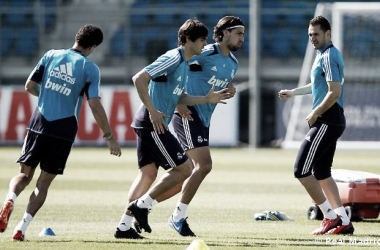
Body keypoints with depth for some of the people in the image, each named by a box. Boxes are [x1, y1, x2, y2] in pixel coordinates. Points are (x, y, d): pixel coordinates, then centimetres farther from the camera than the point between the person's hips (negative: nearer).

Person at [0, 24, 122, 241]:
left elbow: (30, 86, 8)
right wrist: (109, 136, -2)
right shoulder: (90, 68, -3)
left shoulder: (52, 55, 6)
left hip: (39, 124, 2)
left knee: (25, 174, 11)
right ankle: (22, 227, -7)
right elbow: (95, 105, -9)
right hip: (64, 129, -2)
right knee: (44, 183, 6)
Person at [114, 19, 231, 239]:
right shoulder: (173, 58, -13)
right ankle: (141, 205, -2)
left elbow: (179, 98, 25)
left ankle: (124, 226, 9)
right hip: (152, 124, -10)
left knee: (148, 172, 10)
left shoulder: (184, 63, 18)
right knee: (184, 168, -7)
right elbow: (139, 79, -20)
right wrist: (152, 111, -23)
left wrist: (207, 99, 15)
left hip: (149, 124, 10)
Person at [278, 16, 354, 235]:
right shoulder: (324, 55, 18)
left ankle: (331, 217, -6)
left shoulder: (329, 57, -14)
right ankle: (343, 221, 11)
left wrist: (315, 114, -14)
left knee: (301, 170, -8)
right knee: (322, 173, 13)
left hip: (326, 123, -10)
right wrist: (293, 92, 31)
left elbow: (334, 93, -22)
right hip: (333, 123, 10)